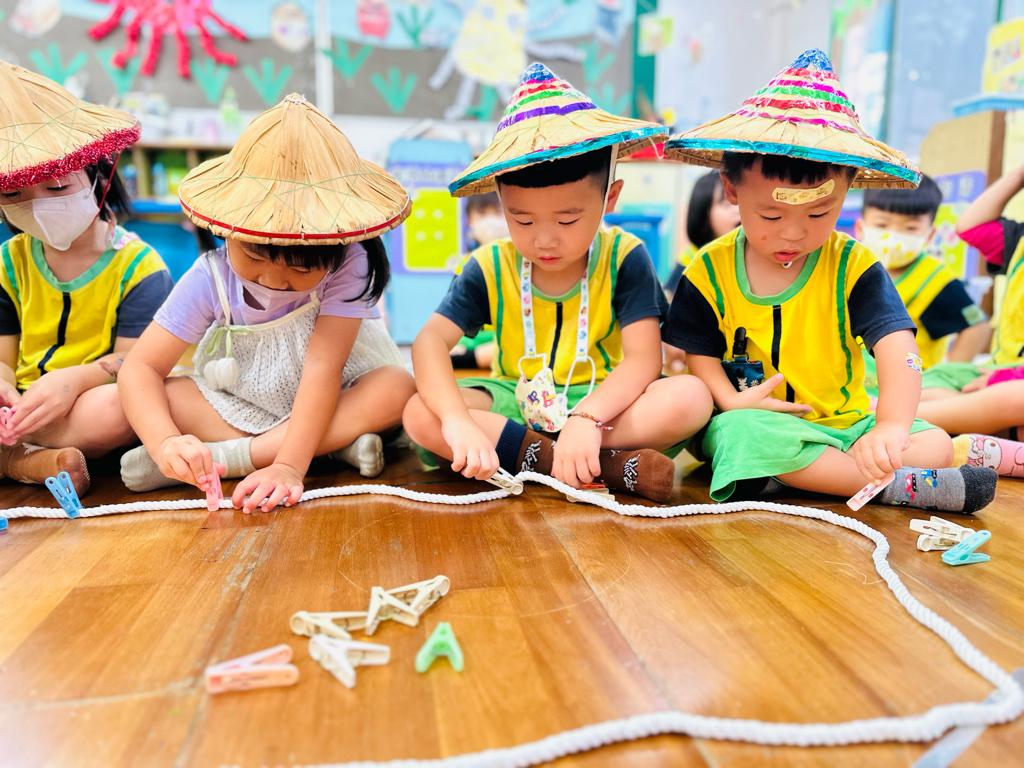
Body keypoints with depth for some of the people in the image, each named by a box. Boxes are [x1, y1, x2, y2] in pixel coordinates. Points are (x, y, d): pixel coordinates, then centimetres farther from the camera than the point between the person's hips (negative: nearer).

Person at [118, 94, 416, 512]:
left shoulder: (346, 262, -23)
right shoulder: (211, 278, -15)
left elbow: (322, 367, -30)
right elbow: (140, 367, -17)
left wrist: (289, 466, -40)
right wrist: (165, 442, -37)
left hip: (336, 403, -2)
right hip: (241, 409, 2)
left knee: (396, 387, -32)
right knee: (164, 395, -21)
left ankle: (233, 456, -28)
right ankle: (333, 445, -25)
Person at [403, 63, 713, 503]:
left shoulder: (624, 258, -10)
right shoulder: (490, 269, -6)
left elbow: (643, 359, -19)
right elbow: (430, 341, -17)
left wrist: (587, 418, -37)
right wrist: (458, 420, -35)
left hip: (602, 402, -1)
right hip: (515, 405, 2)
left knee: (690, 398, -28)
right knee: (420, 416, -26)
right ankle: (609, 466, -27)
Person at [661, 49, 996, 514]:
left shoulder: (853, 267, -7)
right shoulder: (709, 272, -6)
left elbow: (897, 349, -20)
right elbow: (700, 357, -1)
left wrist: (892, 427, -38)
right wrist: (732, 402, -22)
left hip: (845, 425, 2)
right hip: (754, 423, -1)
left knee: (935, 442, -16)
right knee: (743, 435, -34)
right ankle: (901, 485, -23)